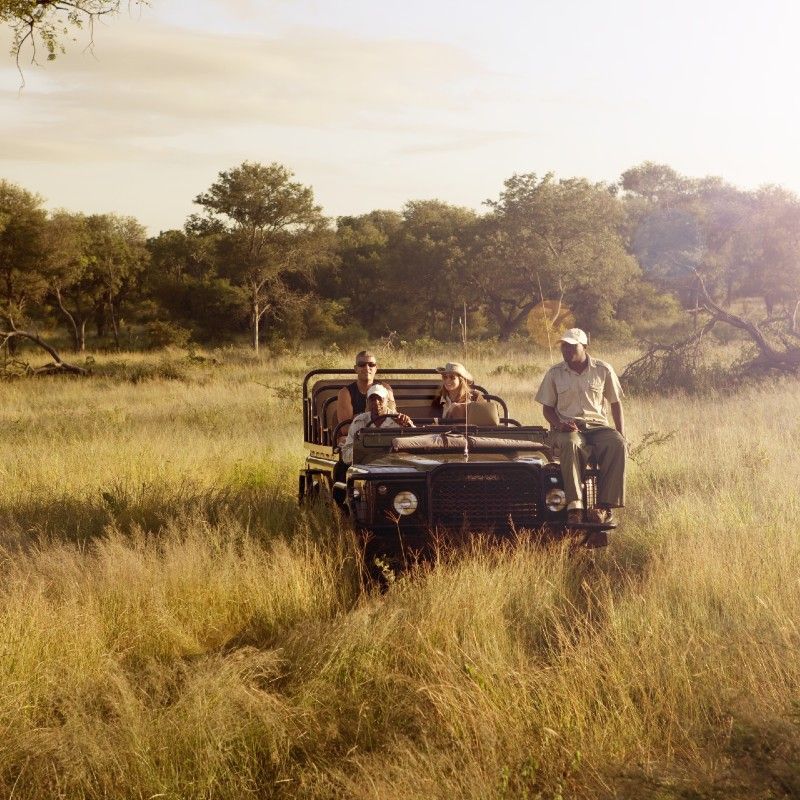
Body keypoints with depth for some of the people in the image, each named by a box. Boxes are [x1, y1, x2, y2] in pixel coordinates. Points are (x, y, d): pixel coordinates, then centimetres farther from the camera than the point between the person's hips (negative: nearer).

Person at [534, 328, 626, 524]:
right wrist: (559, 424, -11)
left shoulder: (603, 370, 7)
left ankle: (606, 506, -33)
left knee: (617, 444, -33)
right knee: (571, 444, -39)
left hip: (597, 425, 1)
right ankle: (574, 505, -44)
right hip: (566, 428, -1)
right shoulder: (554, 374, 6)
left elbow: (616, 403, 13)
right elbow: (547, 407, 10)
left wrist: (621, 434, 3)